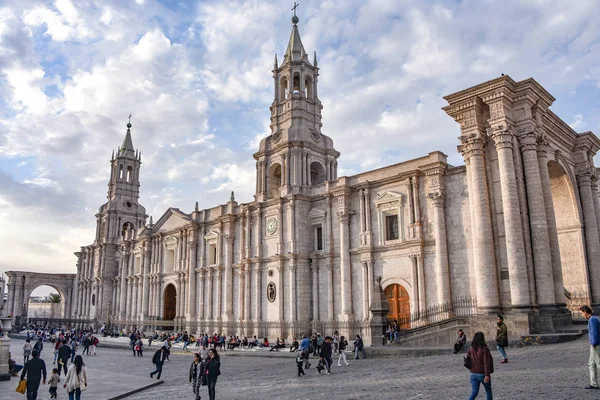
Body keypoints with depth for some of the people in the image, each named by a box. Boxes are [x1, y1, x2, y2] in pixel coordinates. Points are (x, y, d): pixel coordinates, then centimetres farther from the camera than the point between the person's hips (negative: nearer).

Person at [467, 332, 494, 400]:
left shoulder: (470, 349, 0)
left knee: (474, 392, 5)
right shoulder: (484, 349, -16)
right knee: (488, 391, 19)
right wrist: (487, 375, -21)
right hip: (483, 374, -4)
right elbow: (486, 363, -20)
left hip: (473, 374, 4)